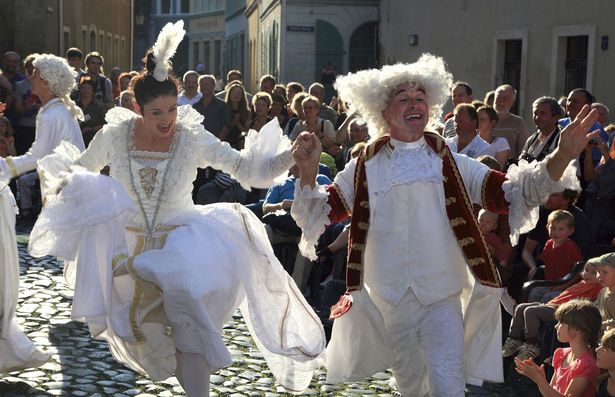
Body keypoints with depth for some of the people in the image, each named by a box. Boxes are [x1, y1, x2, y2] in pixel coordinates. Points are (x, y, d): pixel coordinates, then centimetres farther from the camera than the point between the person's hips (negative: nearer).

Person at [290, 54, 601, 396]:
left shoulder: (450, 163, 0)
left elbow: (508, 192, -6)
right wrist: (309, 173, -21)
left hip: (442, 298, -1)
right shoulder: (366, 168, -1)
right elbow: (320, 213, -1)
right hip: (389, 301, 1)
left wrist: (562, 157, -19)